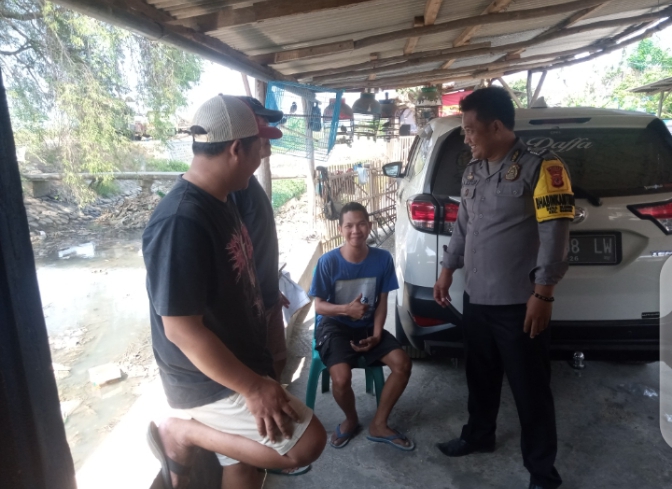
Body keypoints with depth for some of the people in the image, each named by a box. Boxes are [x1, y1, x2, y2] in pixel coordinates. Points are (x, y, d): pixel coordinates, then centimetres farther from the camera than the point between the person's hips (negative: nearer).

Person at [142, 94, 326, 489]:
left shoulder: (221, 202, 2)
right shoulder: (181, 222, -29)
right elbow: (181, 329, -28)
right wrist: (254, 387, -23)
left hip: (235, 367, 9)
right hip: (210, 383, -9)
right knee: (307, 442, -7)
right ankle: (182, 433, 3)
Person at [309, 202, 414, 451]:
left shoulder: (383, 258, -8)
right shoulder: (328, 261, -16)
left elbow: (382, 302, -1)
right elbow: (319, 306, -10)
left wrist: (376, 335, -13)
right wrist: (346, 309, -29)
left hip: (367, 326, 3)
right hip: (335, 326, -3)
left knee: (402, 364, -17)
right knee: (342, 378, -27)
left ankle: (379, 425, 6)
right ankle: (351, 420, 10)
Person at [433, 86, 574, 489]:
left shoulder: (540, 167, -11)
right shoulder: (473, 172, 12)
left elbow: (555, 236, -14)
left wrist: (542, 294, -16)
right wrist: (448, 271, 17)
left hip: (519, 303, -6)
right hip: (476, 299, 7)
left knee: (531, 390, 7)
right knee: (480, 378, 21)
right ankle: (478, 436, 43)